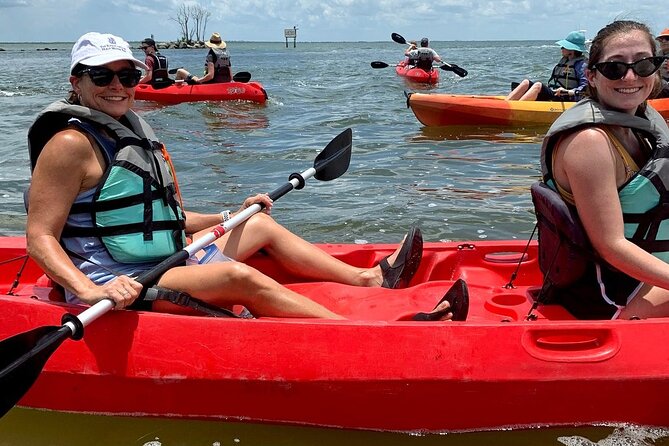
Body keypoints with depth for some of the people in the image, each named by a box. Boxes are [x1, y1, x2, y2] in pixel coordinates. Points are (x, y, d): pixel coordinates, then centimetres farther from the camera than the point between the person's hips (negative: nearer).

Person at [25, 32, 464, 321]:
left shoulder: (133, 132, 14)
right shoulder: (72, 143, -13)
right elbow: (40, 237, -19)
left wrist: (232, 216, 22)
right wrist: (90, 292, -36)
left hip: (168, 263, 10)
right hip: (118, 286, -10)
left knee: (263, 226, 15)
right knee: (241, 277, -28)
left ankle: (371, 278, 17)